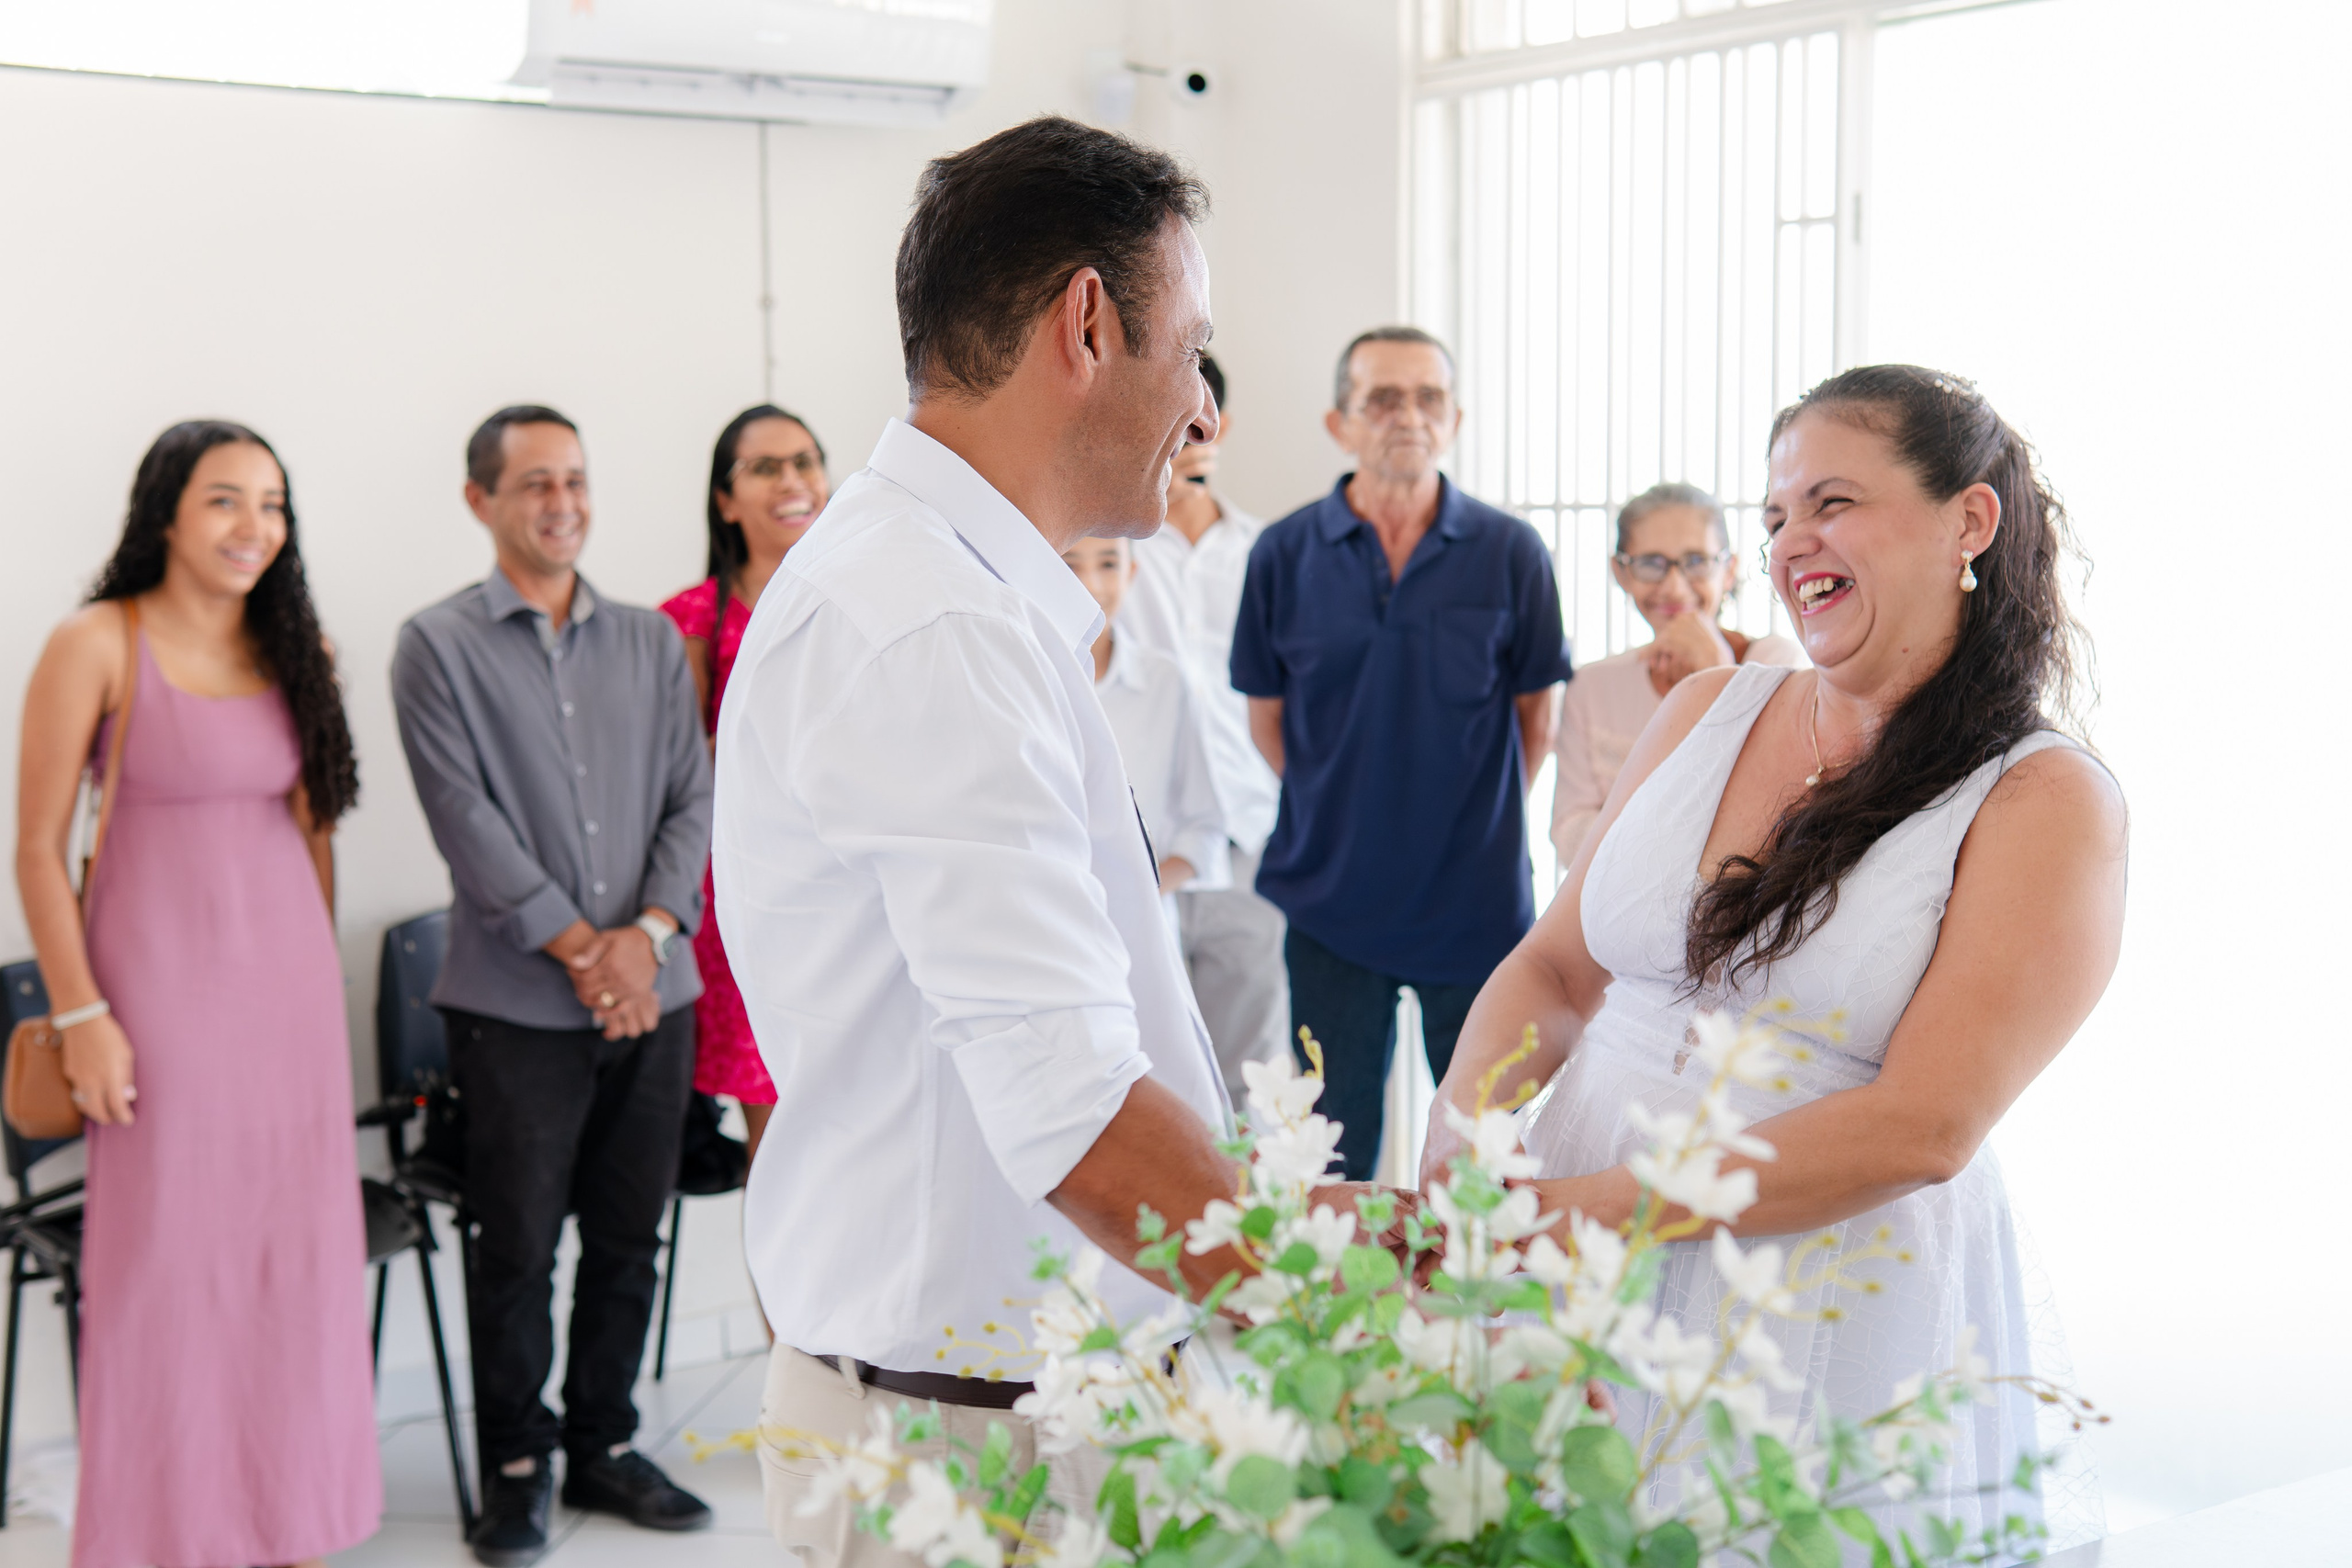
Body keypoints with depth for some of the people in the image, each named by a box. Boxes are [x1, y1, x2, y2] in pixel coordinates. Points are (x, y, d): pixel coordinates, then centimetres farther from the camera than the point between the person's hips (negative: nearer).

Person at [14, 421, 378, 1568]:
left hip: (290, 980, 5)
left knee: (295, 1256, 10)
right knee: (164, 1261, 3)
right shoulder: (97, 645, -8)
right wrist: (80, 1015, -11)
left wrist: (320, 976, 13)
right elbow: (37, 847, -8)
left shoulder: (296, 649, 6)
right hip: (161, 980, -4)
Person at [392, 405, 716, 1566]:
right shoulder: (439, 645, -1)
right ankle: (515, 1468, 18)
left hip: (653, 992, 4)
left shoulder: (650, 640, 12)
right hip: (517, 1004, -4)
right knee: (517, 1250, 3)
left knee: (628, 1241, 11)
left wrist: (649, 931, -8)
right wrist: (579, 948, -12)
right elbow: (466, 816, -9)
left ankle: (604, 1446, 26)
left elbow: (692, 799, 7)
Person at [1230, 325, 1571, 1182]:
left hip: (1477, 900, 0)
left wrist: (1480, 822, 5)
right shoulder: (1285, 554, -2)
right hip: (1333, 895, 1)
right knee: (1333, 1154, 10)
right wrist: (1343, 813, 7)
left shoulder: (1510, 553, -4)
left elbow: (1538, 716, 5)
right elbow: (1268, 715, 7)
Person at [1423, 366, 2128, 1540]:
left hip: (1832, 1326, -4)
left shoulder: (2047, 804, -9)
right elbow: (1554, 969, 8)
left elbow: (1925, 1126, -18)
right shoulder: (1707, 710, 6)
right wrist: (1458, 1148, -13)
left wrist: (1588, 1205, -24)